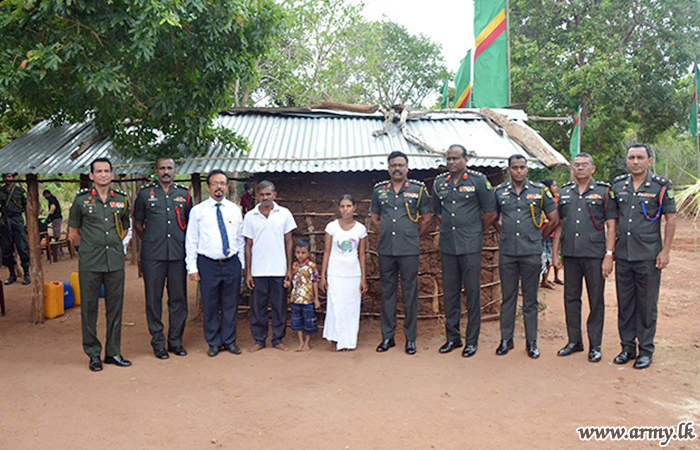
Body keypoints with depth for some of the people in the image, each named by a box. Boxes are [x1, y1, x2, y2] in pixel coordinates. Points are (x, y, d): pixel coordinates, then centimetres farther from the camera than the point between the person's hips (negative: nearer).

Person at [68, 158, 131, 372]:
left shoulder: (122, 199, 7)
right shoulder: (81, 200, 1)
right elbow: (73, 231, 10)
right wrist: (91, 248, 9)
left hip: (116, 262, 2)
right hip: (89, 263, -2)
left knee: (115, 307, 7)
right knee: (89, 307, 3)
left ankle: (113, 352, 18)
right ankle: (93, 354, 15)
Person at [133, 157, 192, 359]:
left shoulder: (184, 194, 10)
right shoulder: (145, 194, 5)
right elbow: (137, 223, 13)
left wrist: (185, 244, 10)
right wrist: (149, 241, 5)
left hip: (178, 254, 2)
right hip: (153, 255, -1)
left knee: (178, 298, 6)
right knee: (154, 299, 3)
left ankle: (176, 341, 17)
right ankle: (158, 342, 13)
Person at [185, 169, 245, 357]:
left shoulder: (235, 210, 8)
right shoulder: (198, 211, 1)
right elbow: (191, 240, 2)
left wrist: (242, 264, 9)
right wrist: (192, 267, -3)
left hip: (232, 263, 2)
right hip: (208, 264, -2)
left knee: (231, 304, 8)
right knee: (210, 305, 4)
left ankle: (229, 341, 22)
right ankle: (213, 343, 19)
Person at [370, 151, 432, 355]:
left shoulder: (418, 189, 3)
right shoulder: (379, 190, 9)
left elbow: (426, 217, 9)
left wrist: (414, 236, 7)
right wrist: (385, 235, 11)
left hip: (409, 251, -2)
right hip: (385, 250, 3)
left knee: (410, 294, 2)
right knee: (387, 293, 8)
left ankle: (410, 338, 12)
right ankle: (387, 336, 18)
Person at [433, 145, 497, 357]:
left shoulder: (478, 180, -3)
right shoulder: (439, 182, 10)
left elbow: (490, 213, 3)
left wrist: (476, 232, 10)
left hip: (470, 246, -4)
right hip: (447, 246, 4)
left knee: (472, 292, 1)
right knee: (450, 292, 9)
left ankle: (472, 340, 11)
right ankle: (452, 337, 21)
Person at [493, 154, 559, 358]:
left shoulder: (539, 191, 3)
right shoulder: (500, 192, 6)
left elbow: (554, 219, 10)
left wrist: (539, 237, 9)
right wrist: (504, 233, 10)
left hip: (531, 253, -1)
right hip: (507, 252, 1)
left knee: (530, 299, 5)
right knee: (508, 297, 7)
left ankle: (532, 342, 14)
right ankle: (506, 339, 17)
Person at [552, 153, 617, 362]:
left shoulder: (604, 191, 1)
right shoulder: (565, 192, 11)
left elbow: (611, 226, -2)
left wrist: (609, 255, -9)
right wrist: (555, 253, 9)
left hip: (595, 254, -3)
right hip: (570, 255, 4)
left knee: (596, 301, 3)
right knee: (571, 298, 9)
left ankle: (595, 345, 13)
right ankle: (574, 341, 22)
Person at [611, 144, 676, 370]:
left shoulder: (661, 186, -3)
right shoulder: (618, 185, 8)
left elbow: (670, 219, -2)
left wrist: (666, 251, -8)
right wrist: (610, 247, 12)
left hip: (648, 257, -4)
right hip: (622, 256, 4)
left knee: (647, 305, 4)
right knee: (624, 303, 10)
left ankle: (645, 349, 15)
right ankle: (627, 346, 22)